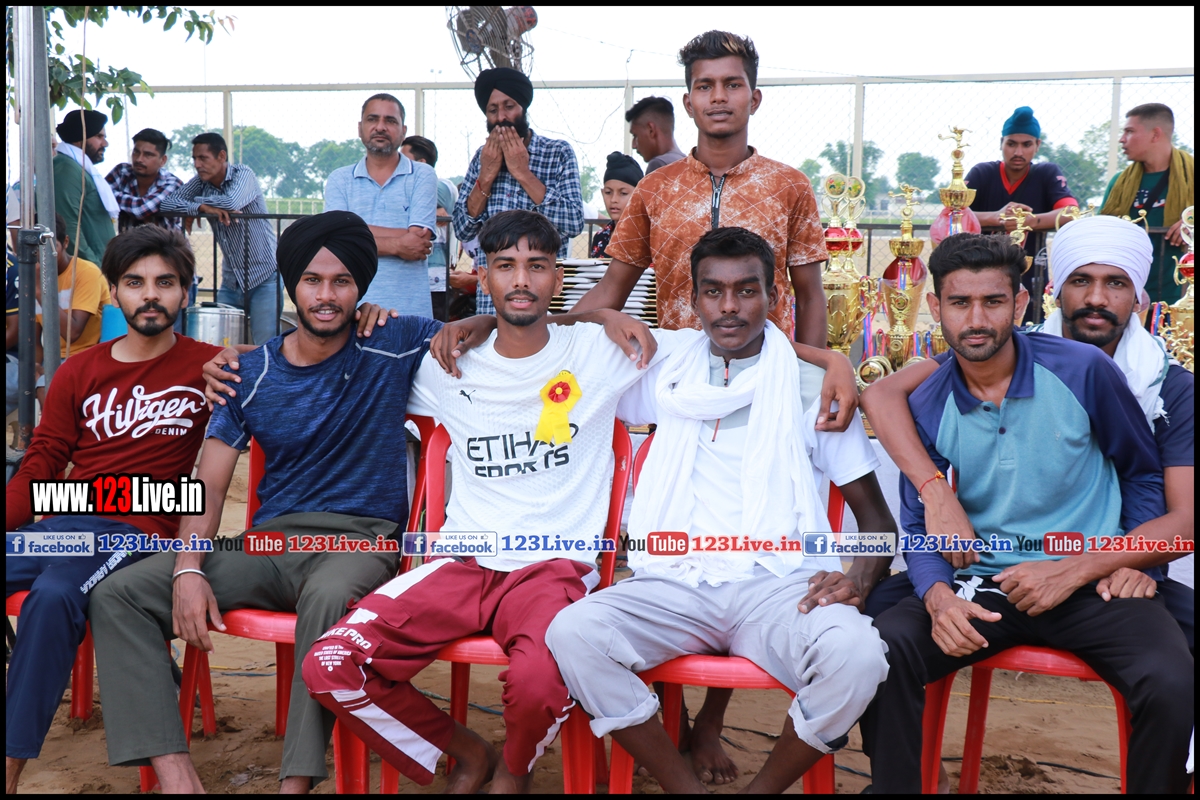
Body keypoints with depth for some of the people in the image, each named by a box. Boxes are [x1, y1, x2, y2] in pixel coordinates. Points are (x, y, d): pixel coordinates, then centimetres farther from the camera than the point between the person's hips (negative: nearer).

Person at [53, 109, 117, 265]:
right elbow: (69, 228, -21)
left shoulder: (80, 169, 21)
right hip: (86, 269, -10)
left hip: (99, 263, 10)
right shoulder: (67, 171, -13)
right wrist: (95, 268, -21)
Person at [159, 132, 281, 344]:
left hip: (264, 278, -5)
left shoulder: (243, 174, -9)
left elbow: (231, 203, -28)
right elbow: (165, 203, -6)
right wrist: (201, 208, -21)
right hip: (230, 281, 5)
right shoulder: (200, 182, 4)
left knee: (266, 348, -9)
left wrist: (194, 201, -11)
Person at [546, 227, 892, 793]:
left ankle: (764, 787, -4)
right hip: (675, 582, 2)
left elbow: (875, 513, 10)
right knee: (572, 632, -27)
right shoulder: (667, 371, 15)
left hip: (779, 585, -1)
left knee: (856, 654, -32)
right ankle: (685, 786, -8)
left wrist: (860, 578, -11)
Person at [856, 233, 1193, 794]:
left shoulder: (1083, 370, -6)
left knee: (1172, 684, -29)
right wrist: (939, 598, -18)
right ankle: (896, 786, -1)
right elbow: (917, 524, 4)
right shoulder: (927, 405, -1)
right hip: (982, 588, 2)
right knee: (881, 650, -24)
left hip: (1091, 584, -1)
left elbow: (1144, 475, 4)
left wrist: (1076, 571, -9)